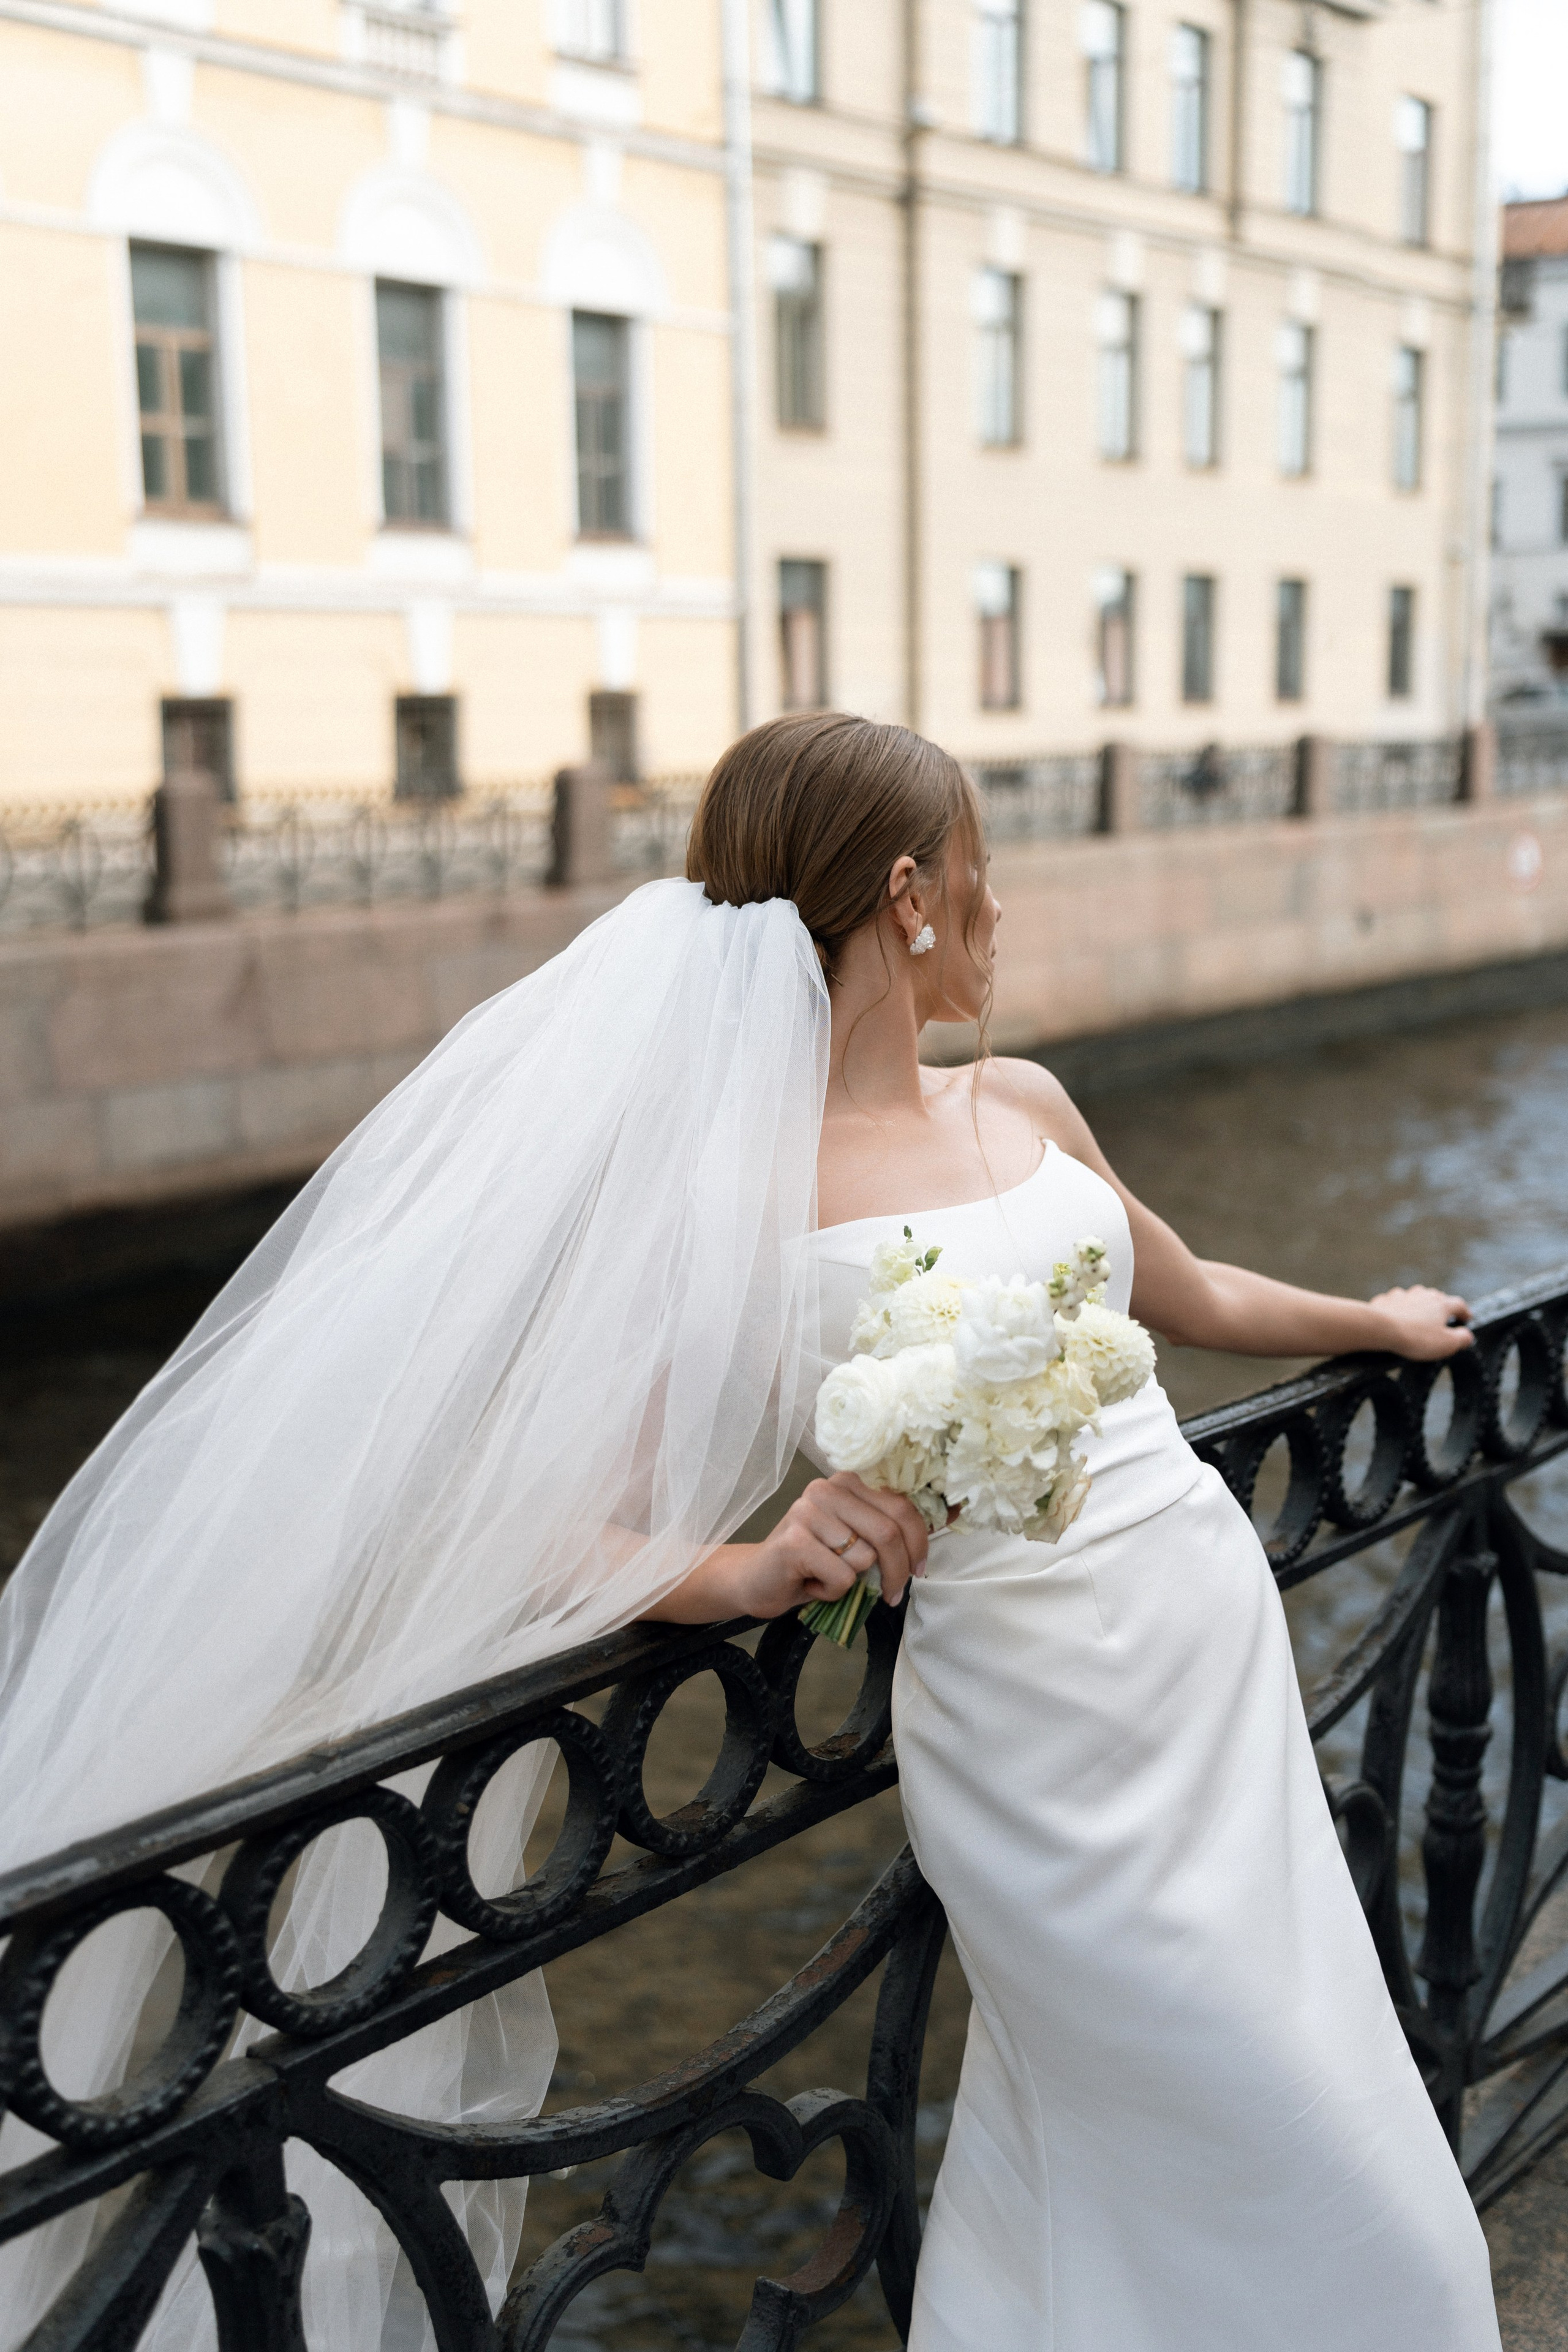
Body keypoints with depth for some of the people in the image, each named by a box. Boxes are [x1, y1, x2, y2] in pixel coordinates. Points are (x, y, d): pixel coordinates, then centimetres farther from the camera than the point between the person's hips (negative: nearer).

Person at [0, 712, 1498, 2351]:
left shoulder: (1020, 1105, 9)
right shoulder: (740, 1194, -12)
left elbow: (1189, 1297, 28)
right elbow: (547, 1527, -13)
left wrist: (1375, 1321, 41)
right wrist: (756, 1569, -29)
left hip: (1222, 1649, 7)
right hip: (1050, 1731, -7)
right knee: (1317, 2206, 3)